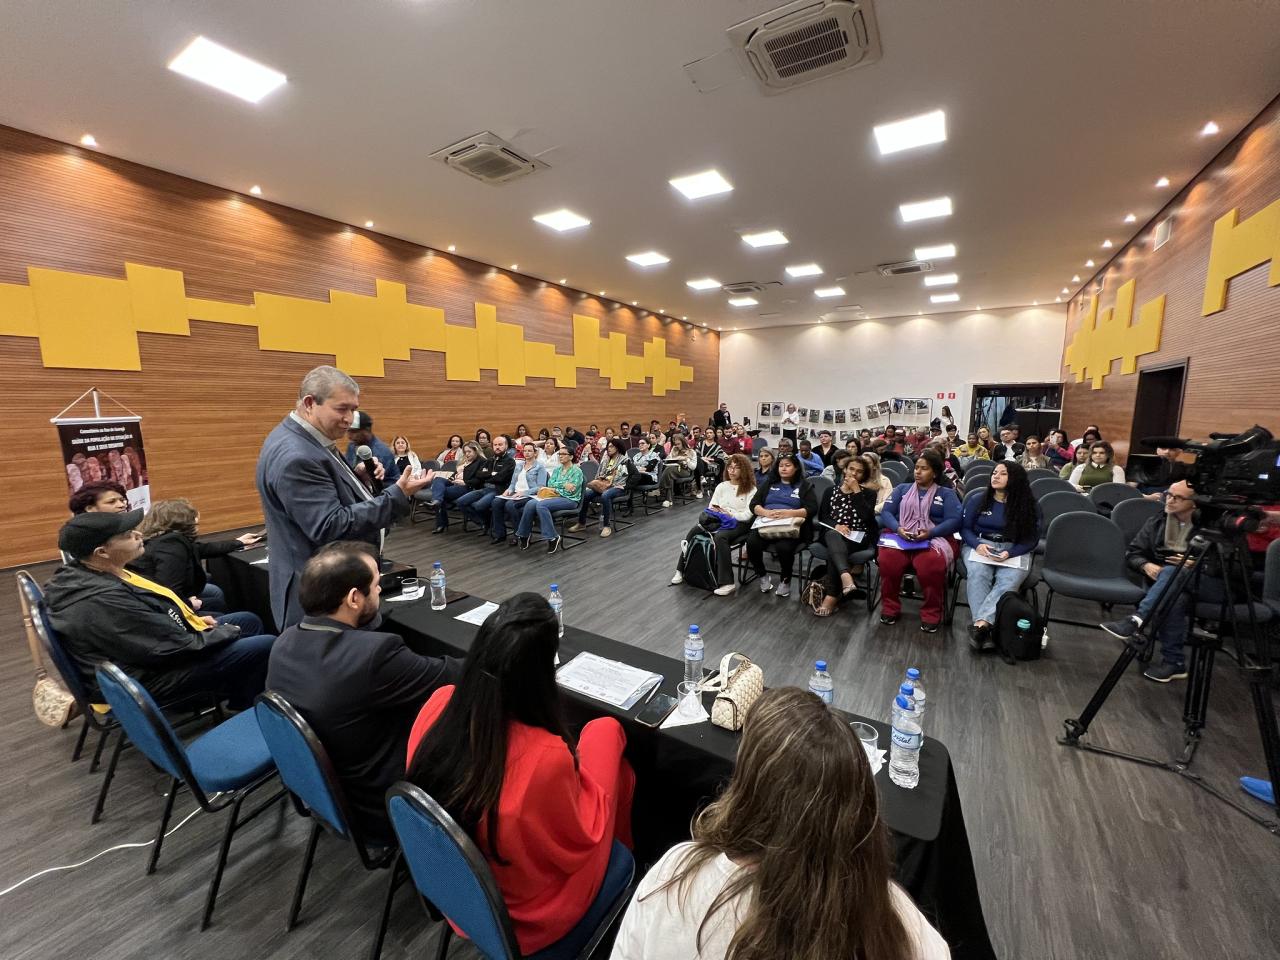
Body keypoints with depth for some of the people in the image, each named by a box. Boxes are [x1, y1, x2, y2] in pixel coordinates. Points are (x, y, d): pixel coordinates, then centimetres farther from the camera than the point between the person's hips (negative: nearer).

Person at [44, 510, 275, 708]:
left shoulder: (77, 573, -2)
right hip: (148, 677, -10)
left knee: (249, 621, 14)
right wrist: (226, 633, -10)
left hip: (152, 648, 10)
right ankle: (241, 709, 14)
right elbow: (177, 647, -27)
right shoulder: (104, 601, -34)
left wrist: (193, 618, 6)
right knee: (265, 648, -12)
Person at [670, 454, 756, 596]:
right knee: (693, 532, -22)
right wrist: (714, 511, -6)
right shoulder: (721, 486, 17)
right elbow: (711, 507, 15)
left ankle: (727, 582, -35)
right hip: (718, 520, 5)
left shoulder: (750, 489, 1)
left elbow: (748, 515, -8)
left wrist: (729, 514, -16)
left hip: (739, 523, -5)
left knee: (720, 536, -38)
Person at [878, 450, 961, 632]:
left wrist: (930, 532, -18)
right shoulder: (902, 488, 19)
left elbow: (954, 521, 0)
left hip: (934, 538, -1)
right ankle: (889, 607, -12)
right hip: (900, 536, 2)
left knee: (931, 564, -36)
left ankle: (931, 614, -14)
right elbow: (886, 512, 8)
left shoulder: (947, 493, 14)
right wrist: (898, 528, -13)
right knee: (888, 559, -33)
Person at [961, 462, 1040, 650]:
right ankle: (984, 627, -42)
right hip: (979, 546, 0)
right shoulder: (977, 501, 10)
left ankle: (980, 624, -47)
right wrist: (977, 545, -14)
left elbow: (1032, 538, 3)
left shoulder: (1029, 507, 8)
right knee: (978, 575, -33)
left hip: (1014, 551, 0)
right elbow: (965, 528, 8)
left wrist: (1009, 553, -16)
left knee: (1009, 581, -33)